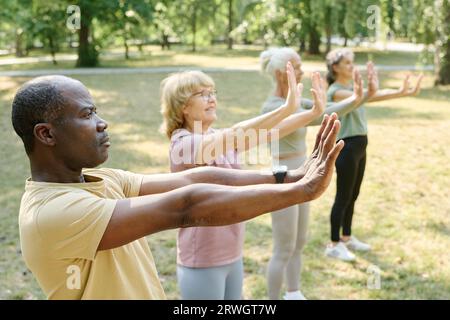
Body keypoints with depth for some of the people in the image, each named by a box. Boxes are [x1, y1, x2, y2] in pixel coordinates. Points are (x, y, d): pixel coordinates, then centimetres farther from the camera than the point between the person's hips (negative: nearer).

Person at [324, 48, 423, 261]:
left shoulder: (352, 88, 12)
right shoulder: (336, 92, -17)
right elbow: (366, 97, -31)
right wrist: (401, 93, -39)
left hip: (359, 147, 9)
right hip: (346, 148, -9)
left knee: (353, 196, 16)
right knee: (343, 197, -2)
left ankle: (347, 238, 29)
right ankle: (334, 245, 8)